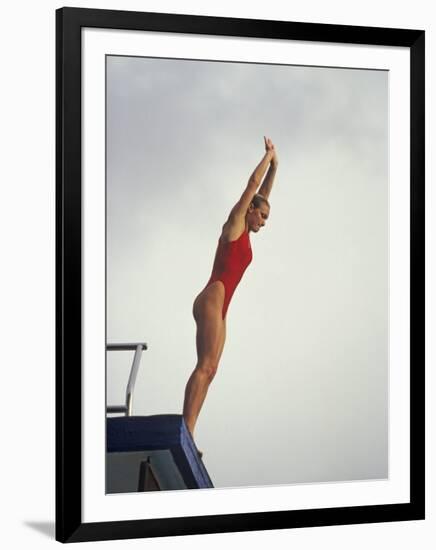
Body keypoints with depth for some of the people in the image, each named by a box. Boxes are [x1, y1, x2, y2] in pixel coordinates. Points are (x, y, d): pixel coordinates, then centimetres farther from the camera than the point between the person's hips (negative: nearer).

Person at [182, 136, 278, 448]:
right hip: (211, 300, -9)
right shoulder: (234, 224, 4)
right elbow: (252, 184, 4)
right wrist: (268, 157, 16)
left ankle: (186, 436, -7)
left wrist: (274, 166, 34)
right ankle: (186, 433, -26)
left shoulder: (244, 233, 25)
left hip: (217, 306, 9)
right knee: (205, 366, -19)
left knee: (208, 370, -1)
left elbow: (263, 194, 32)